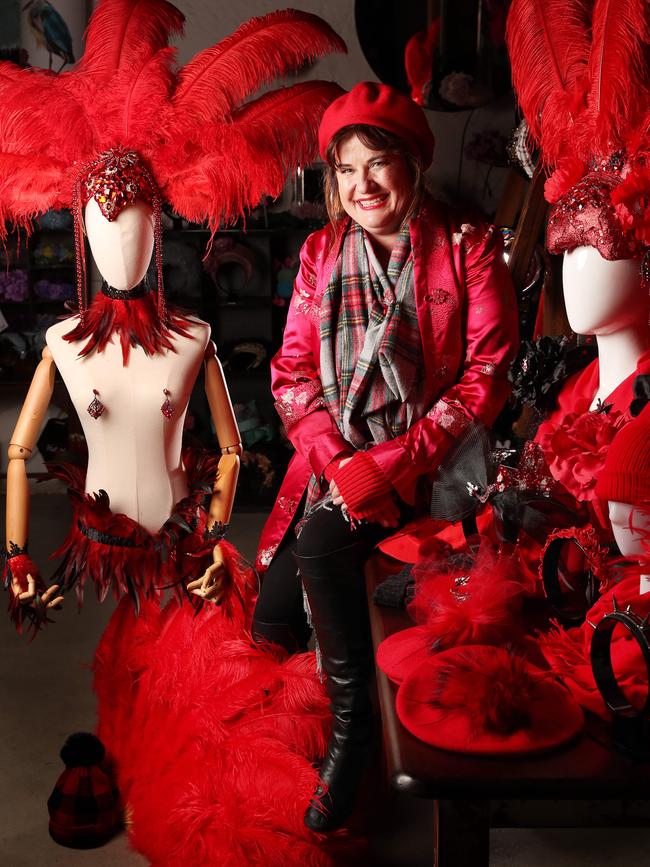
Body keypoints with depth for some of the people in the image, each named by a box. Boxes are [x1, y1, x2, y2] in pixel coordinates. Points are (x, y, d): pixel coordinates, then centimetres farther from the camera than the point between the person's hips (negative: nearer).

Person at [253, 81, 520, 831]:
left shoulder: (468, 247, -3)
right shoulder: (322, 253, 8)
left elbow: (488, 375, -9)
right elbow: (293, 371, 4)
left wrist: (395, 462, -18)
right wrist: (337, 461, -14)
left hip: (421, 457, -4)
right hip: (335, 456, 4)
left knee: (321, 544, -27)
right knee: (272, 628, -9)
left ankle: (350, 722, -9)